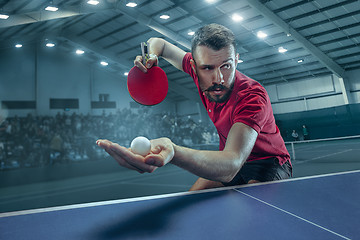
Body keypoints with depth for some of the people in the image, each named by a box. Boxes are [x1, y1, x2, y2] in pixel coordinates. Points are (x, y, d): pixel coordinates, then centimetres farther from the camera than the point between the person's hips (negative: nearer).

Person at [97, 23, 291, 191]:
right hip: (229, 159, 5)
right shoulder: (197, 66, -14)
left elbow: (230, 167, -48)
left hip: (269, 164, -5)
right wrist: (150, 55, -22)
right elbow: (159, 43, 4)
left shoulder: (253, 97, -33)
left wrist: (173, 152, -67)